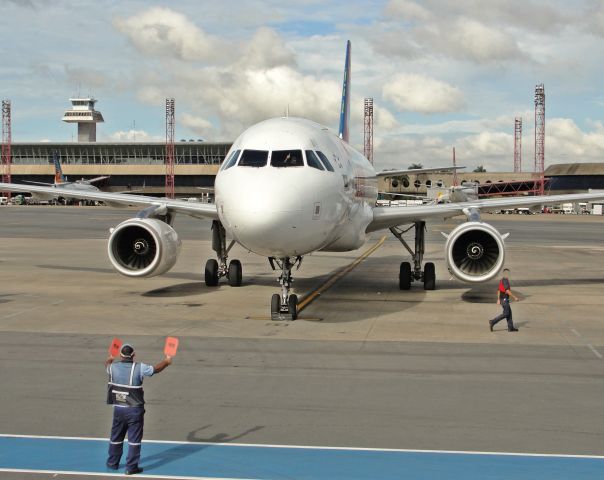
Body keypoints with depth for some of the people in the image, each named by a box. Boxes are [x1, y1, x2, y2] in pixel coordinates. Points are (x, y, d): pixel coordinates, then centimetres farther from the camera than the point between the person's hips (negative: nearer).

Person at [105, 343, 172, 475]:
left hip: (118, 409, 4)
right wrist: (166, 361, 24)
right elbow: (156, 369, 4)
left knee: (116, 437, 18)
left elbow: (107, 365, 22)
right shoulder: (139, 368, -12)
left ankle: (113, 463, 32)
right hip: (135, 410, -3)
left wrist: (109, 360, 47)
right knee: (134, 439, 4)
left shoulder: (113, 367, -4)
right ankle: (131, 467, 6)